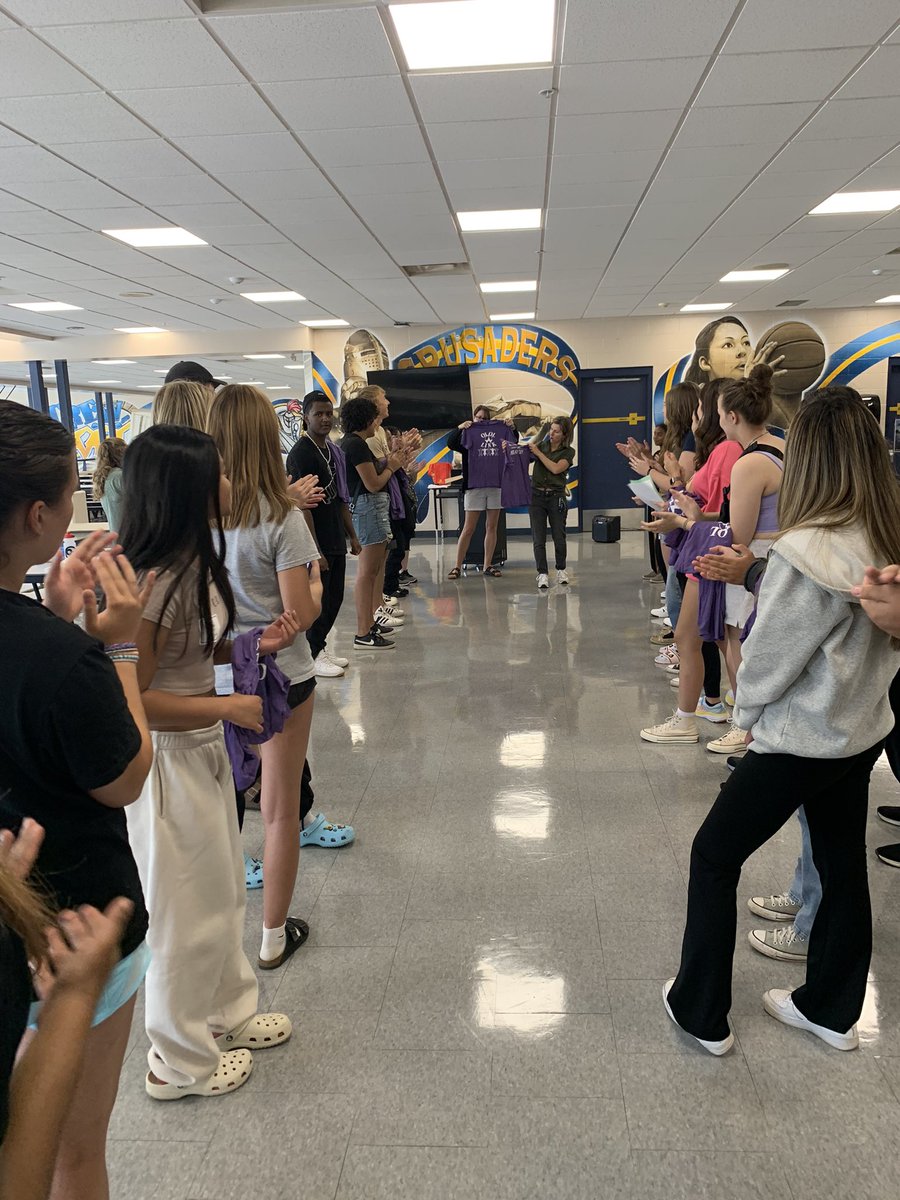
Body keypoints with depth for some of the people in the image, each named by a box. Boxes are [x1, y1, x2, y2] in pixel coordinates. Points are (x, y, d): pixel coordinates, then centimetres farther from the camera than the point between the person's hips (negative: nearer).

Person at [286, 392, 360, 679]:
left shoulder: (333, 451, 12)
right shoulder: (300, 454, -14)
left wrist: (352, 535, 16)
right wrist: (315, 551, -21)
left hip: (336, 543, 8)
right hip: (316, 545, -8)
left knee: (334, 599, 14)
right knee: (318, 601, 1)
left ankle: (320, 647, 28)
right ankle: (313, 655, 15)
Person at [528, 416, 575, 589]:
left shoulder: (568, 452, -2)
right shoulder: (541, 445, 7)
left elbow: (556, 468, -17)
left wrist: (538, 452, -14)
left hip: (556, 497, -2)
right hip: (537, 495, 2)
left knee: (559, 537, 6)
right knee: (538, 538, -2)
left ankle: (561, 570, 25)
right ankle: (542, 574, 3)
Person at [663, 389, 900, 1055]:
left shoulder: (807, 551, -27)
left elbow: (770, 652, -17)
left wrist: (747, 712, 0)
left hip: (803, 738, -8)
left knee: (715, 855, 9)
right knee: (844, 867, 19)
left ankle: (702, 1012, 21)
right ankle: (832, 1010, 38)